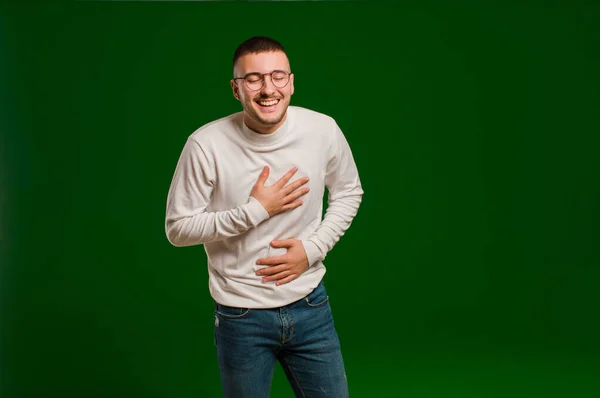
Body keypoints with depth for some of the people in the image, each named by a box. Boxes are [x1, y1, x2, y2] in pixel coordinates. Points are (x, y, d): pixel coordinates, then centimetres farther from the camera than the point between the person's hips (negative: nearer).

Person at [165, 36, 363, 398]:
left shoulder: (324, 130, -10)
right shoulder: (207, 145, -18)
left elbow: (349, 194, 6)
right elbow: (178, 228, -11)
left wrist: (313, 248, -8)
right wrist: (255, 211, -21)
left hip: (310, 304, 3)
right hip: (241, 316, -2)